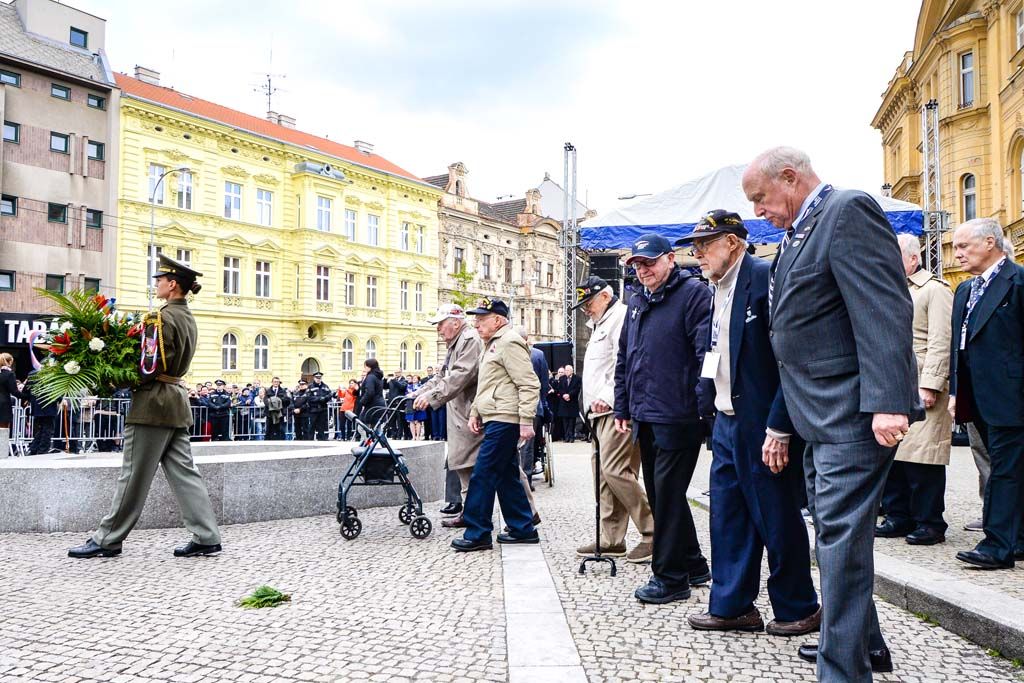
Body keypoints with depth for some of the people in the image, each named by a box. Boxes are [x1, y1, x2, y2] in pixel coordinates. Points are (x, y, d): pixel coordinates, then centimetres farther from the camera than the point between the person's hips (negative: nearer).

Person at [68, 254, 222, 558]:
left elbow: (153, 366, -19)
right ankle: (206, 537, 6)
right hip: (177, 399, 9)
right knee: (183, 471, 8)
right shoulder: (188, 317, 14)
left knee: (135, 474, 0)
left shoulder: (163, 317, -14)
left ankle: (107, 540, 12)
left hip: (154, 401, -9)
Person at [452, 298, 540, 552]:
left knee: (482, 476, -8)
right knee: (506, 476, 13)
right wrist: (475, 413, 18)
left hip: (504, 420, -10)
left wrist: (526, 422, -21)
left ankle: (477, 534, -1)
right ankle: (523, 529, 21)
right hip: (495, 420, 10)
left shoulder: (509, 343, -12)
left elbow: (529, 385, -18)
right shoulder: (492, 344, 20)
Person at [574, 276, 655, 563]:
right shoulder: (601, 324, 26)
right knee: (603, 471, 9)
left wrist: (609, 397, -25)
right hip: (600, 412, 11)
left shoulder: (621, 317, -7)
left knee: (615, 470, -15)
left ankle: (654, 532, -6)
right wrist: (594, 402, 16)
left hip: (616, 410, -11)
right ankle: (611, 540, 14)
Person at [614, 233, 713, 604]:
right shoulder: (637, 302, 17)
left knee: (668, 495, -3)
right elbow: (624, 359, 20)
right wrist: (623, 408, 17)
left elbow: (706, 352, -16)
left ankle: (670, 577, 10)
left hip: (678, 417, -8)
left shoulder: (693, 294, -8)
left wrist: (704, 406, -22)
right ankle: (693, 565, 29)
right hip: (645, 418, 9)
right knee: (659, 494, 14)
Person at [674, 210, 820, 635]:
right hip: (727, 423, 9)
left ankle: (798, 608, 22)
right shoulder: (718, 289, 13)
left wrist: (779, 428, -21)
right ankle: (732, 606, 24)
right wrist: (714, 411, 13)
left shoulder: (765, 278, -14)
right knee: (727, 517, 12)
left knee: (777, 520, 5)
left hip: (761, 425, -9)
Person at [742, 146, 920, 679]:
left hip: (853, 415, -10)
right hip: (820, 417, 10)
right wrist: (781, 424, 21)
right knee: (832, 531, 17)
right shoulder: (797, 235, 19)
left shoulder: (848, 210, -10)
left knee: (841, 537, -8)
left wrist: (887, 402, -28)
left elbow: (884, 309, -21)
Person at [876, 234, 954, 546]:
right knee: (890, 452, 8)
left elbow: (940, 342, -12)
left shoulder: (934, 290, -4)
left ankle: (929, 523, 5)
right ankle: (898, 516, 19)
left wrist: (929, 386, -18)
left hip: (919, 387, -8)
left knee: (922, 454, -5)